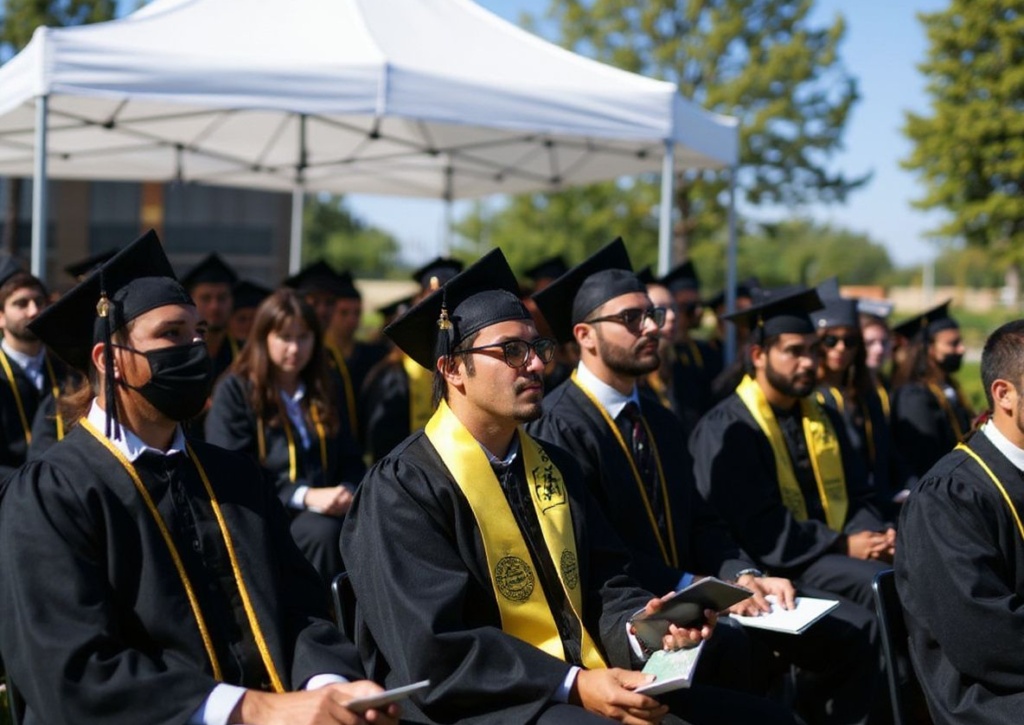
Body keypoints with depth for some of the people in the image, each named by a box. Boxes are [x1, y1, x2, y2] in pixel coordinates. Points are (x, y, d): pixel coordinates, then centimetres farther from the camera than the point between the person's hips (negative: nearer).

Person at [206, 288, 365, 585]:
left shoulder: (322, 393, 18)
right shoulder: (234, 391, 2)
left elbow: (350, 462, 15)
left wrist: (348, 493, -10)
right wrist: (304, 496, -19)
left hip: (321, 511, 4)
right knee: (324, 531, -36)